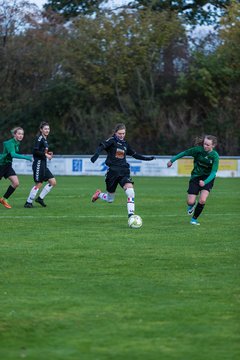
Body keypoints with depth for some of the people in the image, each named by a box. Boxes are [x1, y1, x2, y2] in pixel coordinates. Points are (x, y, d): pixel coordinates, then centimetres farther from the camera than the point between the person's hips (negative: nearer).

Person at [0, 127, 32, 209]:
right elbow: (13, 154, -38)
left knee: (16, 183, -6)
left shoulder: (17, 143, 4)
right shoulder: (10, 143, -22)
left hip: (8, 165, 8)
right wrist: (25, 157, -45)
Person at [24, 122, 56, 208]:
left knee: (53, 182, 5)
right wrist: (45, 155, -17)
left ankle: (40, 198, 12)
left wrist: (48, 154, 4)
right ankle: (28, 202, 1)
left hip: (43, 165, 9)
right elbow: (35, 151, -19)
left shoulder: (44, 139, 16)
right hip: (38, 164, -9)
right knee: (38, 184, -7)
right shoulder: (39, 138, -12)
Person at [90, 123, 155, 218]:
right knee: (110, 199, 8)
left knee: (130, 191, -22)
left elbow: (134, 154, 27)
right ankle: (99, 194, 42)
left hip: (124, 171, 4)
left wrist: (146, 158, 26)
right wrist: (96, 154, -42)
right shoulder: (112, 141, -4)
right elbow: (102, 146, -22)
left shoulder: (125, 144, 14)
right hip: (113, 171, -4)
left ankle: (131, 215, -21)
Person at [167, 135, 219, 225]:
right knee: (190, 202, -8)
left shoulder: (215, 156, -19)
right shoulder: (198, 150, -17)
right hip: (196, 176, 1)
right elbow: (184, 153, -2)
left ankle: (194, 218, 8)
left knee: (202, 200, -19)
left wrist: (205, 182, -40)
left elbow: (213, 172, -24)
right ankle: (191, 205, 34)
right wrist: (172, 160, 6)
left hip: (208, 178, -1)